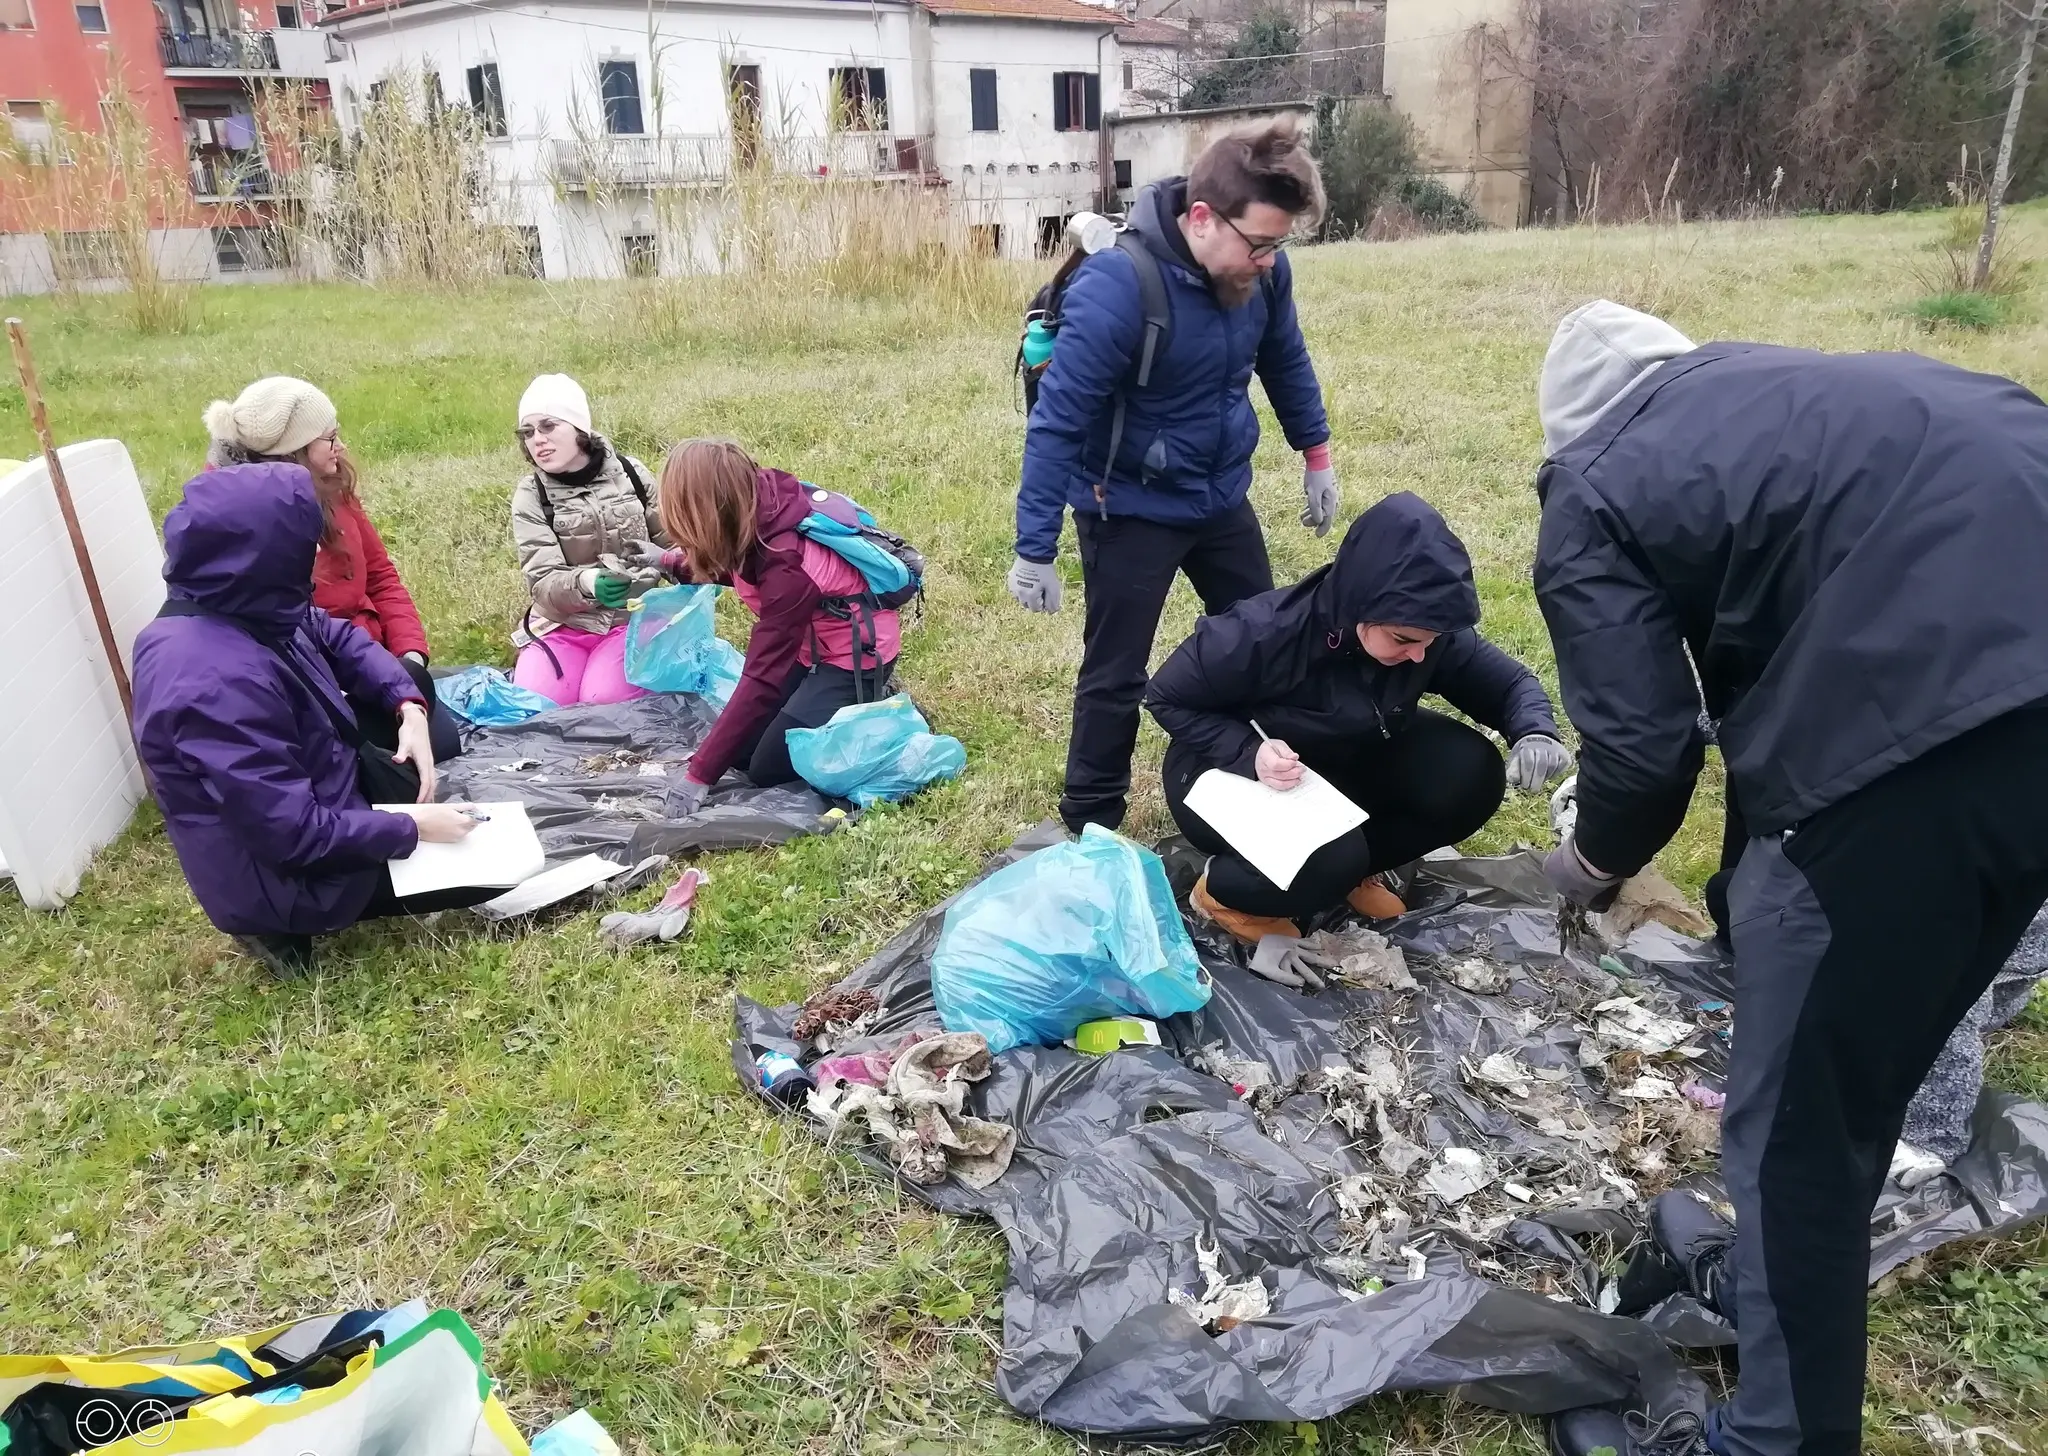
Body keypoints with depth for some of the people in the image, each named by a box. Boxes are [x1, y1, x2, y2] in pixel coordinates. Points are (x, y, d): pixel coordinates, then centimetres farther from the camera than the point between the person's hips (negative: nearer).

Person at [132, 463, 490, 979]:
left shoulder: (237, 607, -9)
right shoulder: (218, 684, -36)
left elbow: (335, 636, 9)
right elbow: (297, 833, -33)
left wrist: (409, 706, -6)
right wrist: (411, 829, -22)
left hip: (315, 801, 9)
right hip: (285, 872, -9)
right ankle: (285, 925, 3)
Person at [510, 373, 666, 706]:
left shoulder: (628, 472, -2)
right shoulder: (530, 497, -4)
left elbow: (670, 542, 10)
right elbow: (542, 583, -14)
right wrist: (585, 582, -37)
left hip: (631, 618, -1)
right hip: (561, 624, 1)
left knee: (604, 702, -26)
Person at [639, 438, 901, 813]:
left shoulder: (786, 564, -37)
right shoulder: (758, 512, -14)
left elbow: (762, 678, -35)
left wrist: (699, 774, -34)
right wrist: (669, 562, 9)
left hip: (856, 654, -8)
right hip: (811, 642, 8)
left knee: (767, 768, -4)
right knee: (740, 749, 6)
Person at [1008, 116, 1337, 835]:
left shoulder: (1262, 271, -9)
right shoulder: (1116, 286, -29)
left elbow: (1285, 361, 12)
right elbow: (1056, 422, -26)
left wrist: (1315, 454, 18)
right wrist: (1035, 549, -24)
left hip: (1222, 497, 7)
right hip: (1132, 509, -6)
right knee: (1116, 675, 2)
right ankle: (1089, 828, 21)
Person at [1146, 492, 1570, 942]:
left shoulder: (1432, 633, -18)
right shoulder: (1264, 633, -32)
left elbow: (1508, 681, -4)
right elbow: (1167, 697, -20)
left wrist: (1536, 733, -28)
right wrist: (1248, 752, -35)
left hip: (1344, 760, 6)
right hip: (1231, 772, -6)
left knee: (1473, 774, -17)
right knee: (1329, 861, -34)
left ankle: (1351, 864, 5)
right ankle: (1224, 888, -2)